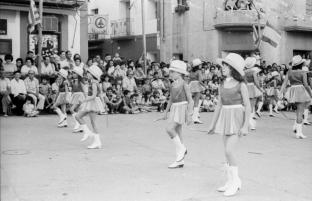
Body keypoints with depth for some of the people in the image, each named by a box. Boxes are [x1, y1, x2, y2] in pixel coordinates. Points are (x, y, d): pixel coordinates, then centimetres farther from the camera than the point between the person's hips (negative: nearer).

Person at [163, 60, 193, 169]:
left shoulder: (184, 84, -9)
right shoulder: (173, 85, 11)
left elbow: (190, 100, -10)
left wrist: (189, 115, -15)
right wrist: (166, 111, 18)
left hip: (181, 107, -8)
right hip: (174, 108, 8)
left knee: (169, 129, -20)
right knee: (177, 133, 7)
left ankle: (181, 149, -3)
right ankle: (180, 160, 13)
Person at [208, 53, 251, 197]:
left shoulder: (241, 85, -8)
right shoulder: (222, 85, 9)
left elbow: (247, 106, -9)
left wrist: (245, 126, -16)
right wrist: (213, 124, 14)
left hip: (237, 119, -6)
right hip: (225, 118, 6)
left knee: (229, 151, -14)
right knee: (228, 152, 9)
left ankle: (235, 181, 1)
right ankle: (231, 182, 18)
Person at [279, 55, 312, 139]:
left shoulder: (290, 71, 4)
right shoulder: (303, 72, -9)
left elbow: (285, 82, 1)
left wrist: (281, 93, 0)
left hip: (293, 91, 5)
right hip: (301, 91, -5)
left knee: (299, 109, 26)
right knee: (300, 112, -3)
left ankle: (296, 125, 17)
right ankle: (299, 132, -4)